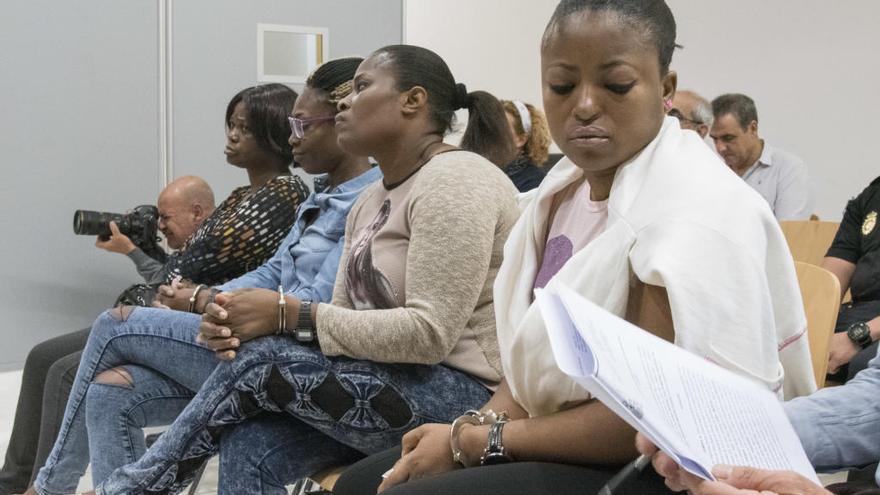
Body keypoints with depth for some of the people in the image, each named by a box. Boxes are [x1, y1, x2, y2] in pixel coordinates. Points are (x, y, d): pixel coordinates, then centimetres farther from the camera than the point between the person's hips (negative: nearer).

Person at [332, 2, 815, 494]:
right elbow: (539, 355, 11)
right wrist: (472, 427, -10)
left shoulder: (696, 212, -20)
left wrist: (478, 441, -18)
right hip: (564, 440, 8)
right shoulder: (565, 185, 7)